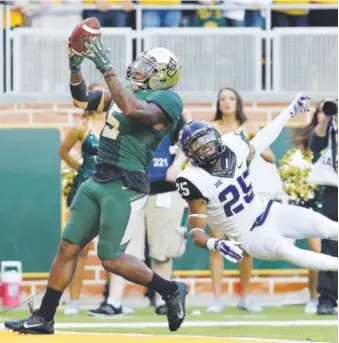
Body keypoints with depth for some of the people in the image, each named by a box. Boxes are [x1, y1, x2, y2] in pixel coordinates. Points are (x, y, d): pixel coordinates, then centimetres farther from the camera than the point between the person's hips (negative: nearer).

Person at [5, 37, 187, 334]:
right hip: (98, 181, 8)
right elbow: (83, 100, 22)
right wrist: (75, 66, 7)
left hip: (125, 187, -8)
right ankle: (44, 318, 12)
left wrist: (106, 67, -26)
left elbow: (132, 109, -28)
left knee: (111, 259, -7)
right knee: (68, 248, 7)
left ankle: (171, 291, 12)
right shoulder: (126, 91, 16)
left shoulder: (167, 100, -10)